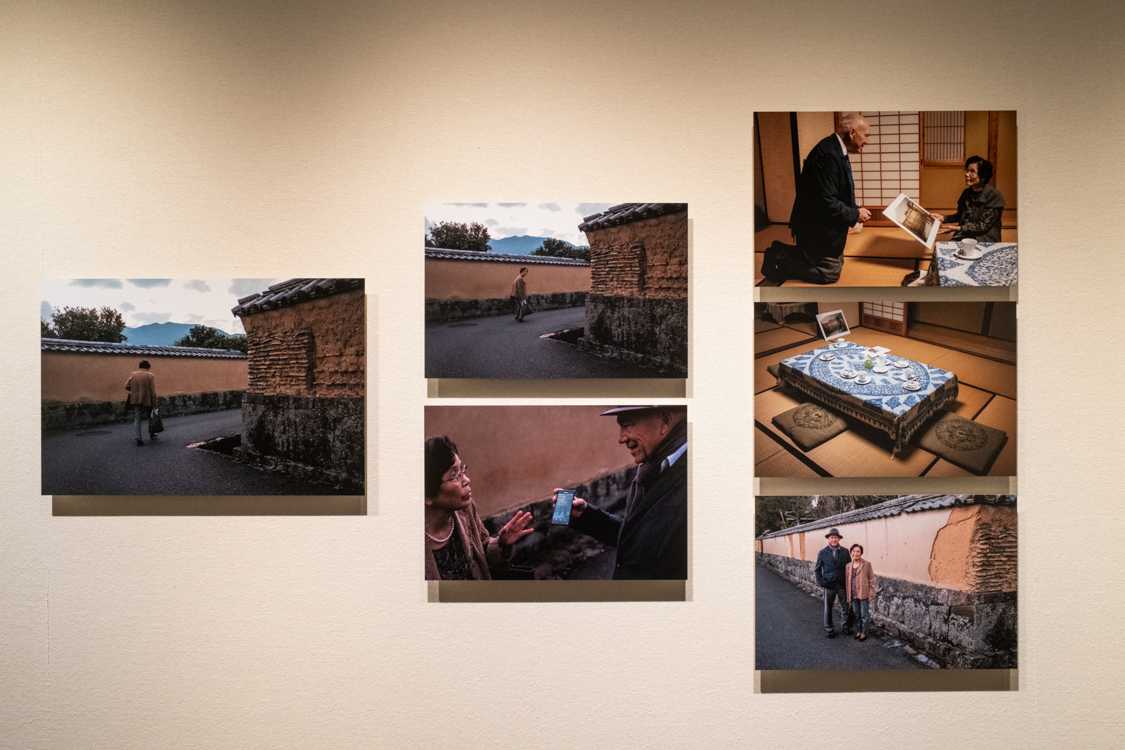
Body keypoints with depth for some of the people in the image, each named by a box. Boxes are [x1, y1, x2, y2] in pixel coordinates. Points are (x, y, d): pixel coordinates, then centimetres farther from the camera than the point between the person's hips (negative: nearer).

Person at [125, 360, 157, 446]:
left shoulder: (133, 375, 3)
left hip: (135, 400, 3)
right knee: (150, 417, 18)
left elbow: (127, 386, 2)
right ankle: (151, 434, 27)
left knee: (137, 419, 5)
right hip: (146, 400, -3)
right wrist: (154, 404, -7)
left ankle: (138, 438, -4)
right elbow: (152, 391, -10)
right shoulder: (150, 376, -8)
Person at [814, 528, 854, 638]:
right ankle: (829, 629, 22)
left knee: (846, 608, 6)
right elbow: (817, 569, 4)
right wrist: (821, 583, -3)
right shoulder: (823, 553, -1)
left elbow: (849, 567, 6)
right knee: (828, 609, 8)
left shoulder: (845, 552, 2)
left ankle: (846, 627, 24)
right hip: (829, 585, -1)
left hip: (842, 585, 1)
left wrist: (848, 582, -2)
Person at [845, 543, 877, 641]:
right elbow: (846, 579, 12)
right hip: (853, 595, 5)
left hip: (863, 594, -4)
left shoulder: (867, 564, -7)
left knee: (864, 615, 3)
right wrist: (848, 595, 9)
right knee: (856, 614, 15)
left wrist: (871, 593, -9)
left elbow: (871, 580, -5)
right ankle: (858, 631, 28)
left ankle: (864, 633, 15)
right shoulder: (849, 565, 6)